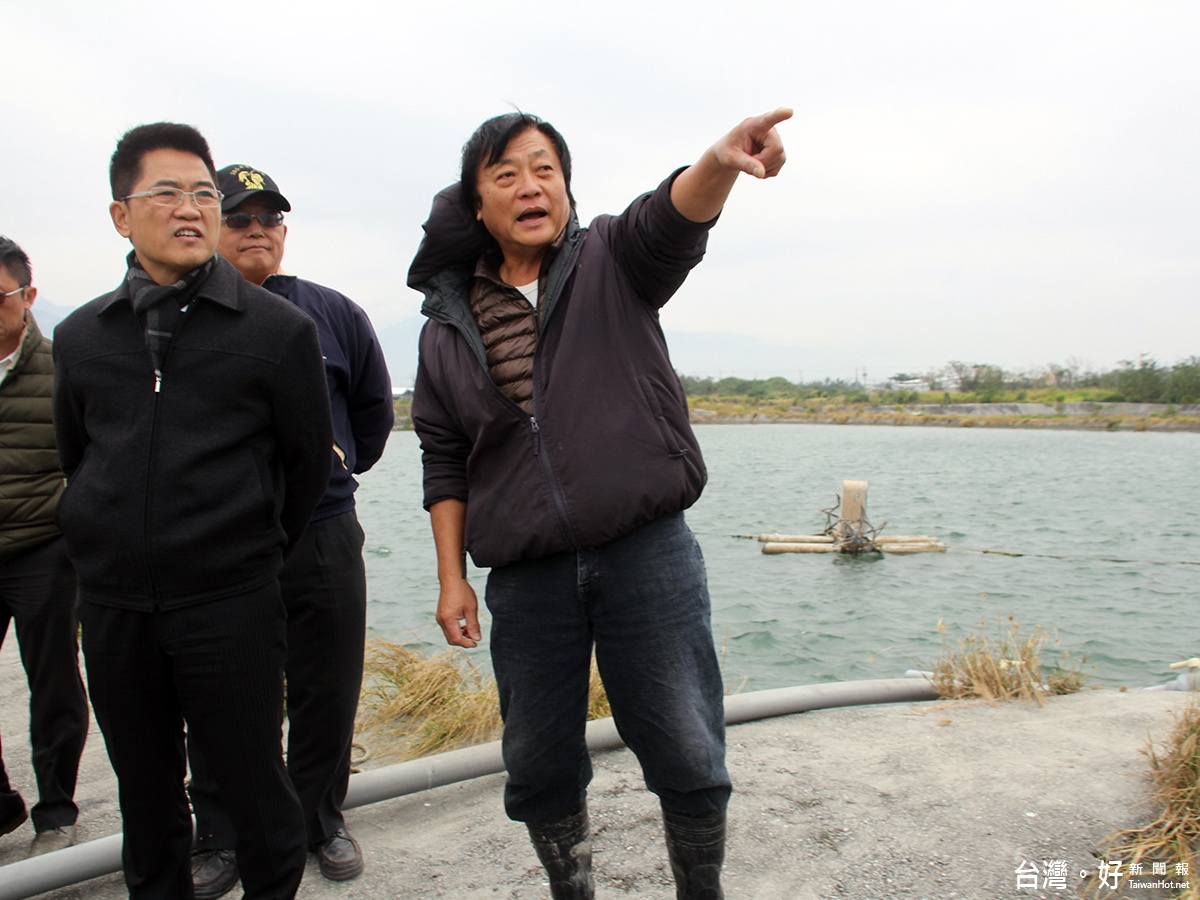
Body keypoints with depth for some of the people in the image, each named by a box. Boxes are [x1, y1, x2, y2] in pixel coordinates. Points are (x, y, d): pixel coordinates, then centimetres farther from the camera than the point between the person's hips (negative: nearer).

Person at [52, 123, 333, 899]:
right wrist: (118, 548, 16)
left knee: (254, 784, 7)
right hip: (113, 604, 4)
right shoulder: (80, 337, 7)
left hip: (231, 605, -4)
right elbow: (75, 456, 18)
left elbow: (309, 462, 1)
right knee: (145, 794, 17)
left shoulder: (279, 328, -5)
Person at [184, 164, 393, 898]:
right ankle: (222, 839, 28)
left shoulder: (334, 315, 5)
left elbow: (375, 408, 16)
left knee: (328, 693, 10)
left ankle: (323, 820, 30)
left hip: (323, 536, 1)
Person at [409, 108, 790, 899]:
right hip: (526, 581, 3)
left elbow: (669, 221, -19)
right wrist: (452, 578, 4)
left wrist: (720, 162, -41)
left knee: (688, 759, 5)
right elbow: (445, 462, 9)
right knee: (539, 772, 14)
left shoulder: (612, 263, 3)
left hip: (648, 557, -2)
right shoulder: (448, 326, 8)